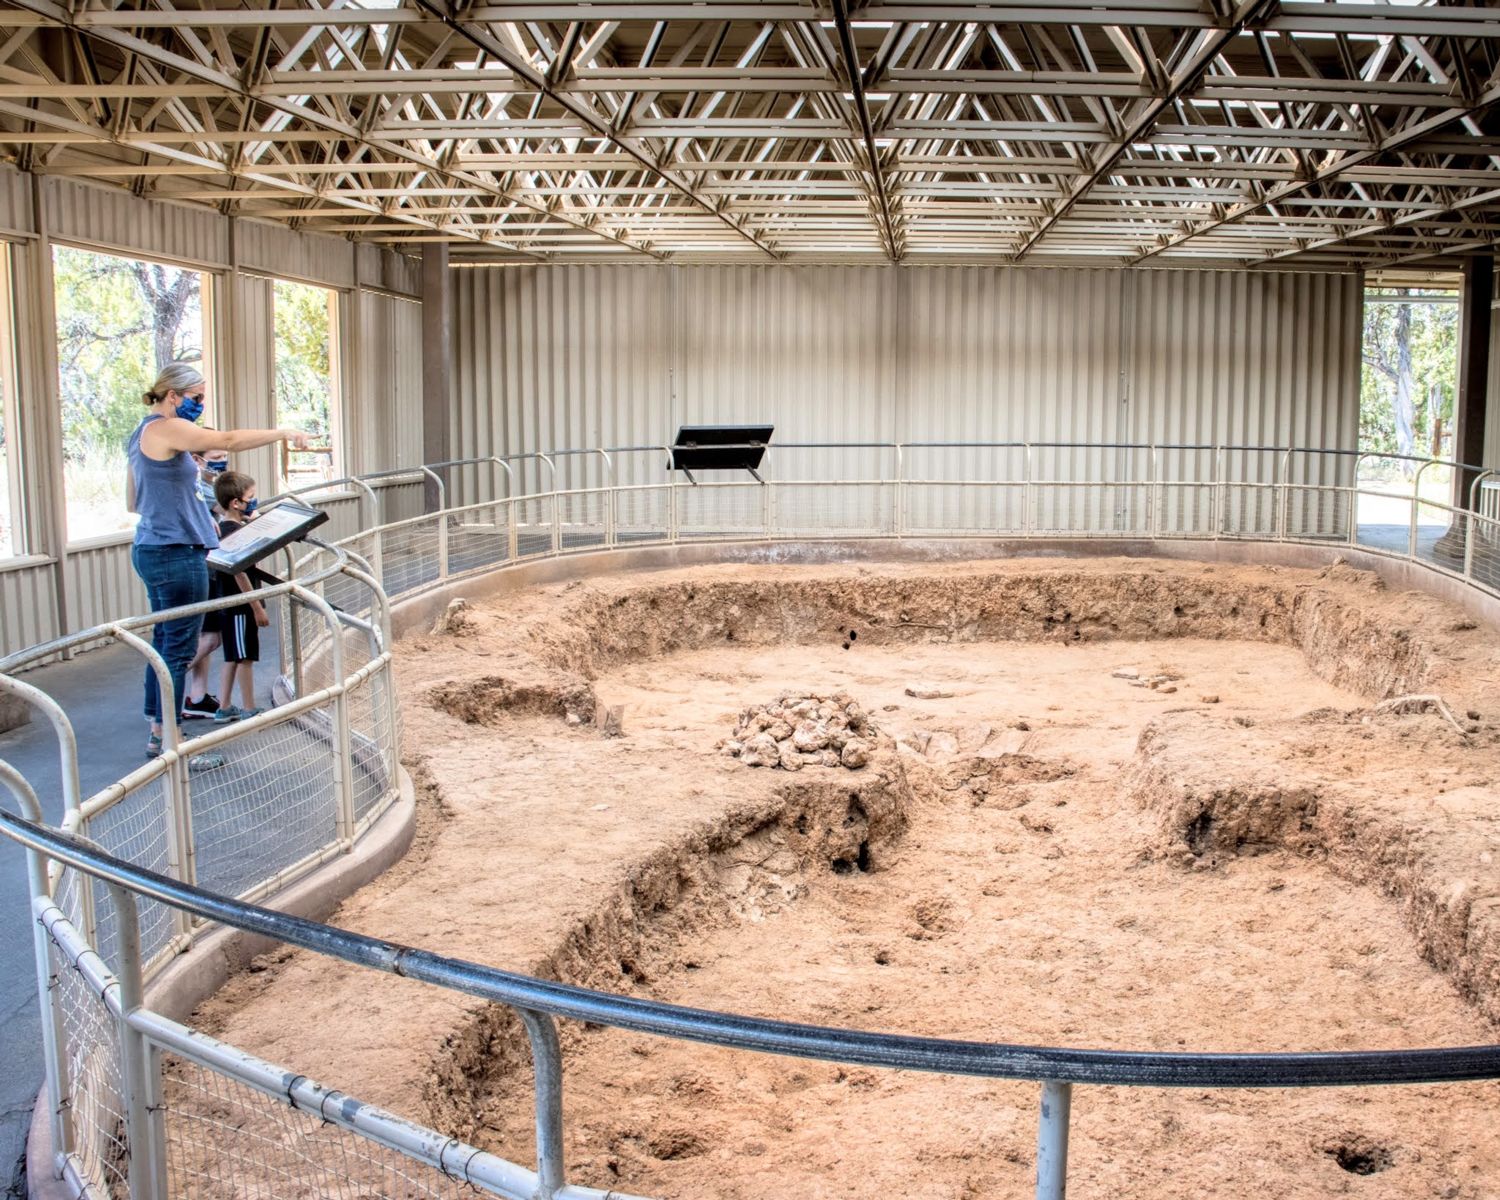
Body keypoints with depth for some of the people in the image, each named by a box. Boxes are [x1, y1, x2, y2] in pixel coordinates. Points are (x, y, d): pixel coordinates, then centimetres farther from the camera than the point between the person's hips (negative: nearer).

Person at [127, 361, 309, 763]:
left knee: (165, 642, 16)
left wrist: (191, 515, 18)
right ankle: (169, 743, 0)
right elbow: (229, 440, -19)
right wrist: (282, 433, -9)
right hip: (175, 553, -10)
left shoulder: (142, 435, 16)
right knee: (178, 649, -5)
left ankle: (157, 734, 22)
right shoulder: (166, 428, -14)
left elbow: (134, 502, 21)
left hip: (151, 549, 10)